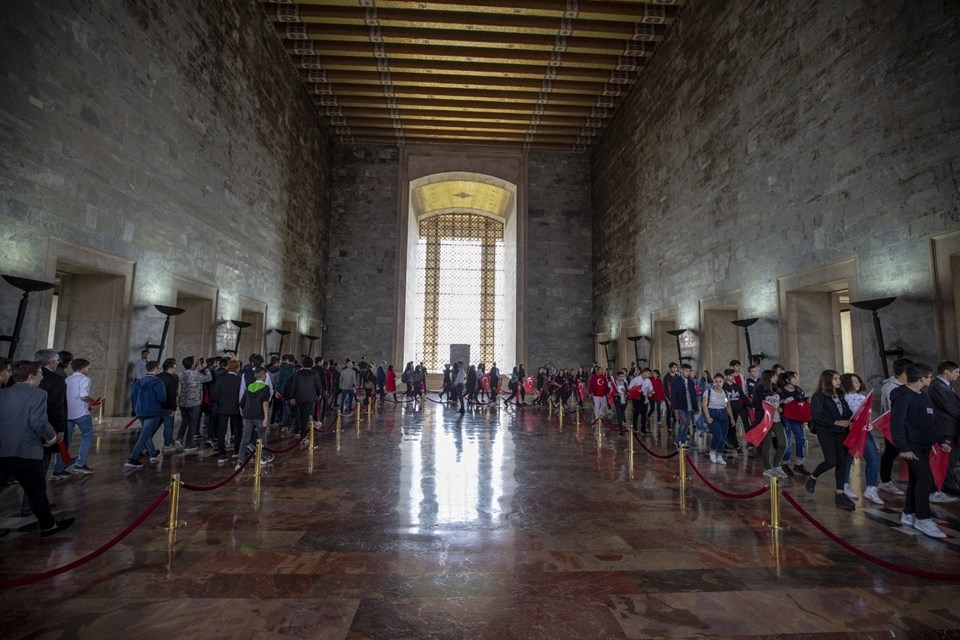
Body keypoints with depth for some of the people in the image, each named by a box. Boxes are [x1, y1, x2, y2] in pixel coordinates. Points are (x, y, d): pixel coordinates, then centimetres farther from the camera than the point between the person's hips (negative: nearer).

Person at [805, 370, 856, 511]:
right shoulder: (818, 396, -9)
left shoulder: (840, 396, 12)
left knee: (842, 462, 4)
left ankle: (840, 495, 11)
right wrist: (835, 422, -20)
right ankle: (812, 478, 14)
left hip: (841, 432, 7)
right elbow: (816, 417, -16)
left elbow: (848, 412, 9)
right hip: (826, 432, -7)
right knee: (831, 461, -13)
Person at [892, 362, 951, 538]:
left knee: (916, 480, 12)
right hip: (912, 447, -10)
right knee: (926, 479, -12)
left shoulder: (922, 396, 15)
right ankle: (923, 519, -4)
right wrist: (903, 448, -26)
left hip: (923, 445, 10)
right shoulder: (903, 396, -16)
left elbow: (928, 423, 24)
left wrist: (940, 440, 21)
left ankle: (909, 514, 21)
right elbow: (896, 423, -22)